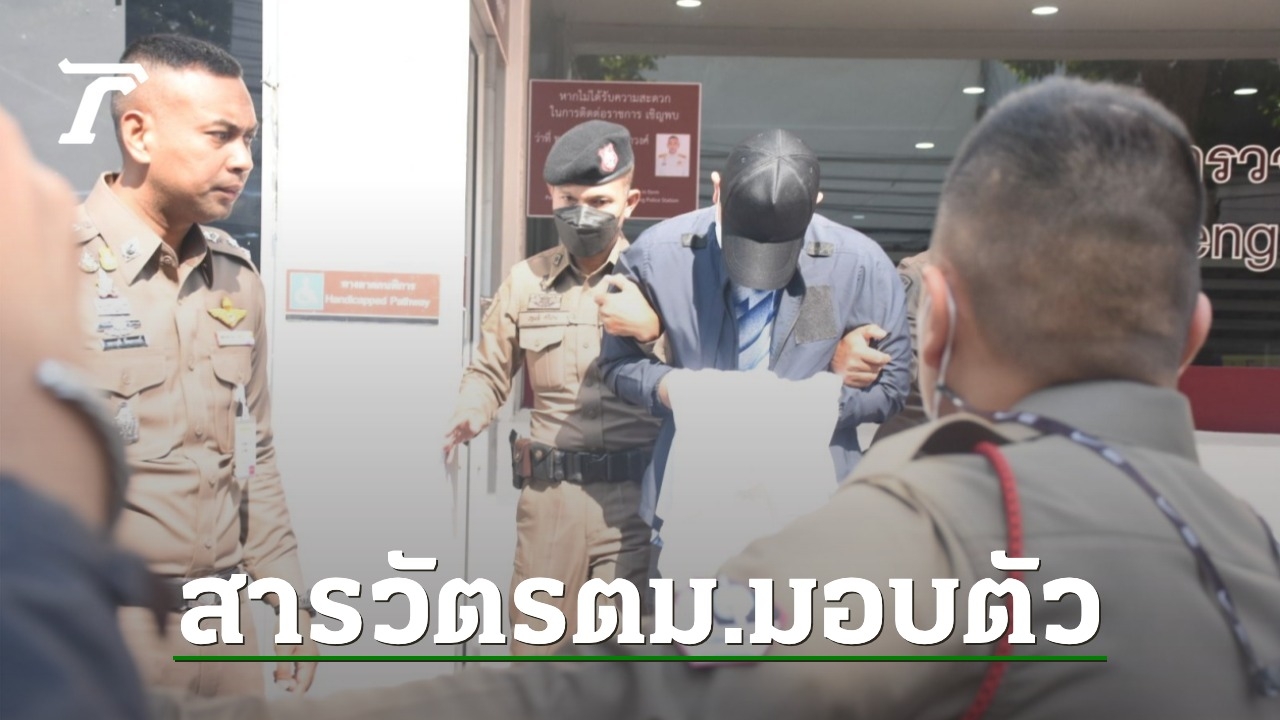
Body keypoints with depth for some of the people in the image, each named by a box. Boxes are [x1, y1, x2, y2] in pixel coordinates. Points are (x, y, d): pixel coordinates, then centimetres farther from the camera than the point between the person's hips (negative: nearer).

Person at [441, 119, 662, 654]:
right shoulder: (527, 281, 9)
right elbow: (489, 372, 14)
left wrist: (653, 331, -18)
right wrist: (466, 419, -6)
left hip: (636, 496, -2)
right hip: (549, 495, 3)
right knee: (535, 644, 13)